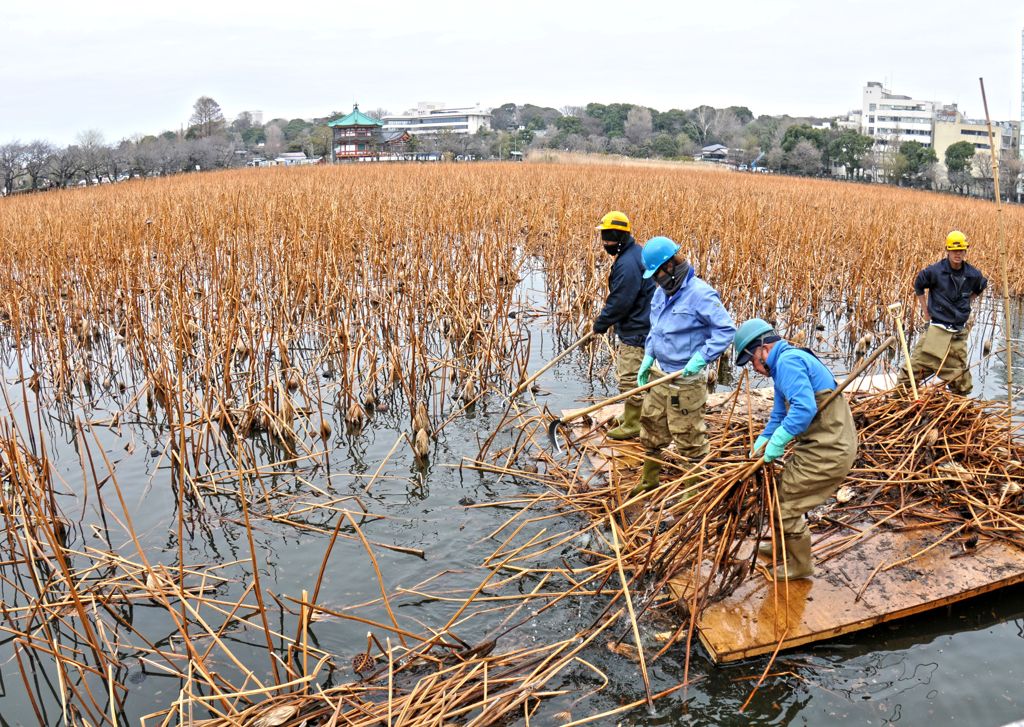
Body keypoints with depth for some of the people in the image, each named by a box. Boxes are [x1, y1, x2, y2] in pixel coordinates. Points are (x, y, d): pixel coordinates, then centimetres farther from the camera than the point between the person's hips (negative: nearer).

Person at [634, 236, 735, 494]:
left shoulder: (700, 293, -19)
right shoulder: (661, 292, 7)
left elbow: (726, 330, -19)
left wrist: (701, 357, -26)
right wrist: (648, 358, 9)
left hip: (686, 380, -8)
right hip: (659, 376, 8)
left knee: (688, 436, 5)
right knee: (651, 429, 18)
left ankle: (694, 487, 21)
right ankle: (649, 480, 36)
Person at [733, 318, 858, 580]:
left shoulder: (788, 360, -18)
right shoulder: (786, 363, 16)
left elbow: (804, 409, -31)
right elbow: (780, 413, 23)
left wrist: (776, 442, -22)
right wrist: (760, 444, 14)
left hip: (828, 451, -10)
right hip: (828, 443, 10)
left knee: (786, 504, 0)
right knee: (783, 492, 23)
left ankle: (799, 565, 19)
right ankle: (785, 545, 42)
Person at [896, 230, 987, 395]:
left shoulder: (973, 275, -1)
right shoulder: (935, 271, -11)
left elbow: (981, 287, 23)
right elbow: (918, 286, 7)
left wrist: (966, 303, 13)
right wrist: (925, 311, 5)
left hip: (959, 332, 3)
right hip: (937, 329, -3)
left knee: (959, 372, 12)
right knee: (917, 364, -6)